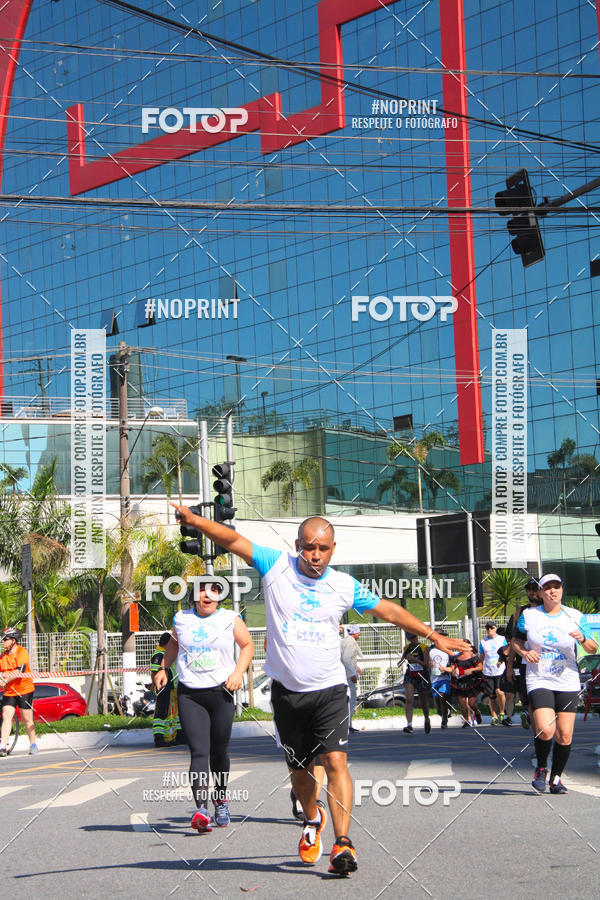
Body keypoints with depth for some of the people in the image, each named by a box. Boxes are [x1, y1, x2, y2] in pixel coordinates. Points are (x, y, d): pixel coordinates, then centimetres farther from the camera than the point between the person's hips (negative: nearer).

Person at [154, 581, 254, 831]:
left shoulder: (230, 619, 2)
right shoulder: (181, 619, 8)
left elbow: (247, 645, 14)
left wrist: (238, 673, -1)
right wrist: (163, 669, 16)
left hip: (221, 693, 0)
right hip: (189, 695, 0)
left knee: (219, 751, 8)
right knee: (198, 752, -12)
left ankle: (221, 799, 34)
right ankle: (201, 810, -23)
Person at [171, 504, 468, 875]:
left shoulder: (344, 586, 3)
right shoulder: (276, 566, -1)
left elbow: (388, 610, 13)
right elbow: (234, 541, -8)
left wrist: (433, 636, 13)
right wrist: (195, 519, -23)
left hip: (330, 690, 0)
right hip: (287, 692, 1)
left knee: (335, 760, -17)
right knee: (300, 770, 10)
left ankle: (343, 843, -19)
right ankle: (314, 820, 40)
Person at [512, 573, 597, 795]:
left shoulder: (575, 617, 1)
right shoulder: (528, 615, 2)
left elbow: (593, 648, 2)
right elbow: (516, 640, 15)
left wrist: (582, 639, -20)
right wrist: (524, 652, -6)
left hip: (568, 682, 2)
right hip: (539, 681, -1)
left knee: (564, 734, -1)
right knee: (545, 730, -18)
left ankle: (556, 778, 17)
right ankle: (541, 769, 9)